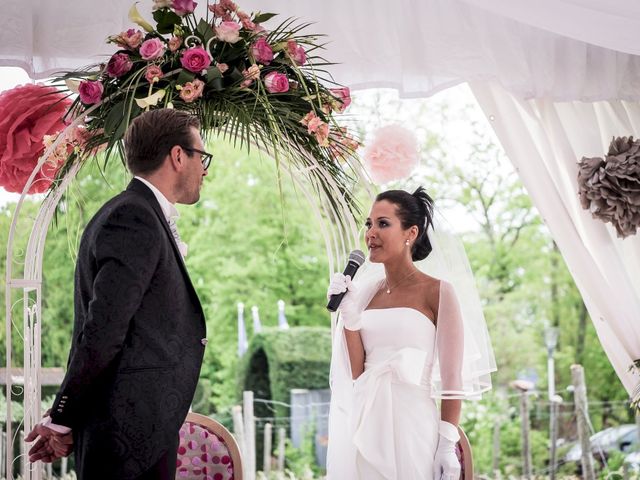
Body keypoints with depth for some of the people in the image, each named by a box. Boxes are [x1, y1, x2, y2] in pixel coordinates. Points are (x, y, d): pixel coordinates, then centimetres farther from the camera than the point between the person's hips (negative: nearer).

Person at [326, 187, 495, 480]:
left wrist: (448, 445, -11)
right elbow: (356, 373, 5)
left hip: (409, 424, -5)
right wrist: (348, 315, -5)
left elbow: (452, 378, -6)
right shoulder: (365, 293, 10)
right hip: (361, 426, 5)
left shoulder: (436, 292, -3)